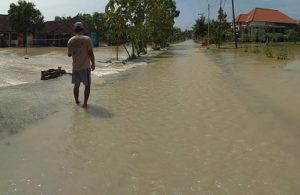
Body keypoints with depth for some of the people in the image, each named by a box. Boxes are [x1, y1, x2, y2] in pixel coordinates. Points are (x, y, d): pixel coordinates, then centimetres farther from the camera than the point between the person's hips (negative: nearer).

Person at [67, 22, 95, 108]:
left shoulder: (70, 41, 3)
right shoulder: (87, 39, -9)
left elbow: (69, 54, 11)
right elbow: (90, 53, -11)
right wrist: (93, 64, 0)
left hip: (75, 67, 4)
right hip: (85, 66, -4)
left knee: (76, 85, 16)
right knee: (87, 85, 6)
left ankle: (77, 101, 27)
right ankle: (85, 103, 2)